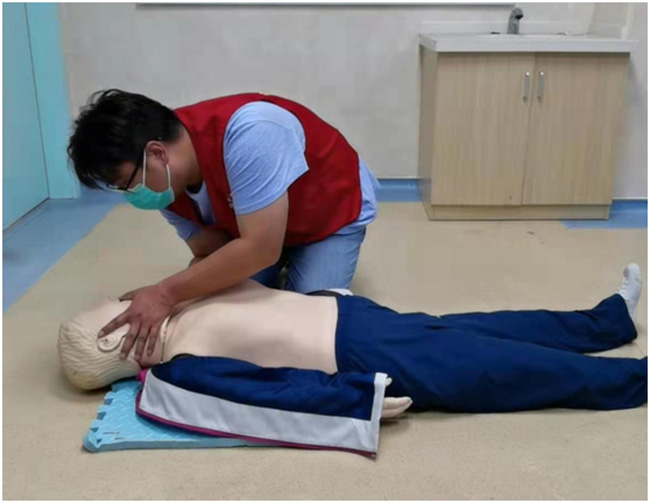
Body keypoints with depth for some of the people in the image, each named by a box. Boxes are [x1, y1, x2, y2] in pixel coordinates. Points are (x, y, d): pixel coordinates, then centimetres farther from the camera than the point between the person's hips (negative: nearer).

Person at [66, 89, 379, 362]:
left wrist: (167, 294, -37)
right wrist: (160, 299, -30)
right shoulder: (166, 183, -17)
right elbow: (210, 255, -12)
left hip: (335, 213, -5)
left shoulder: (247, 133, -42)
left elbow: (260, 249, -41)